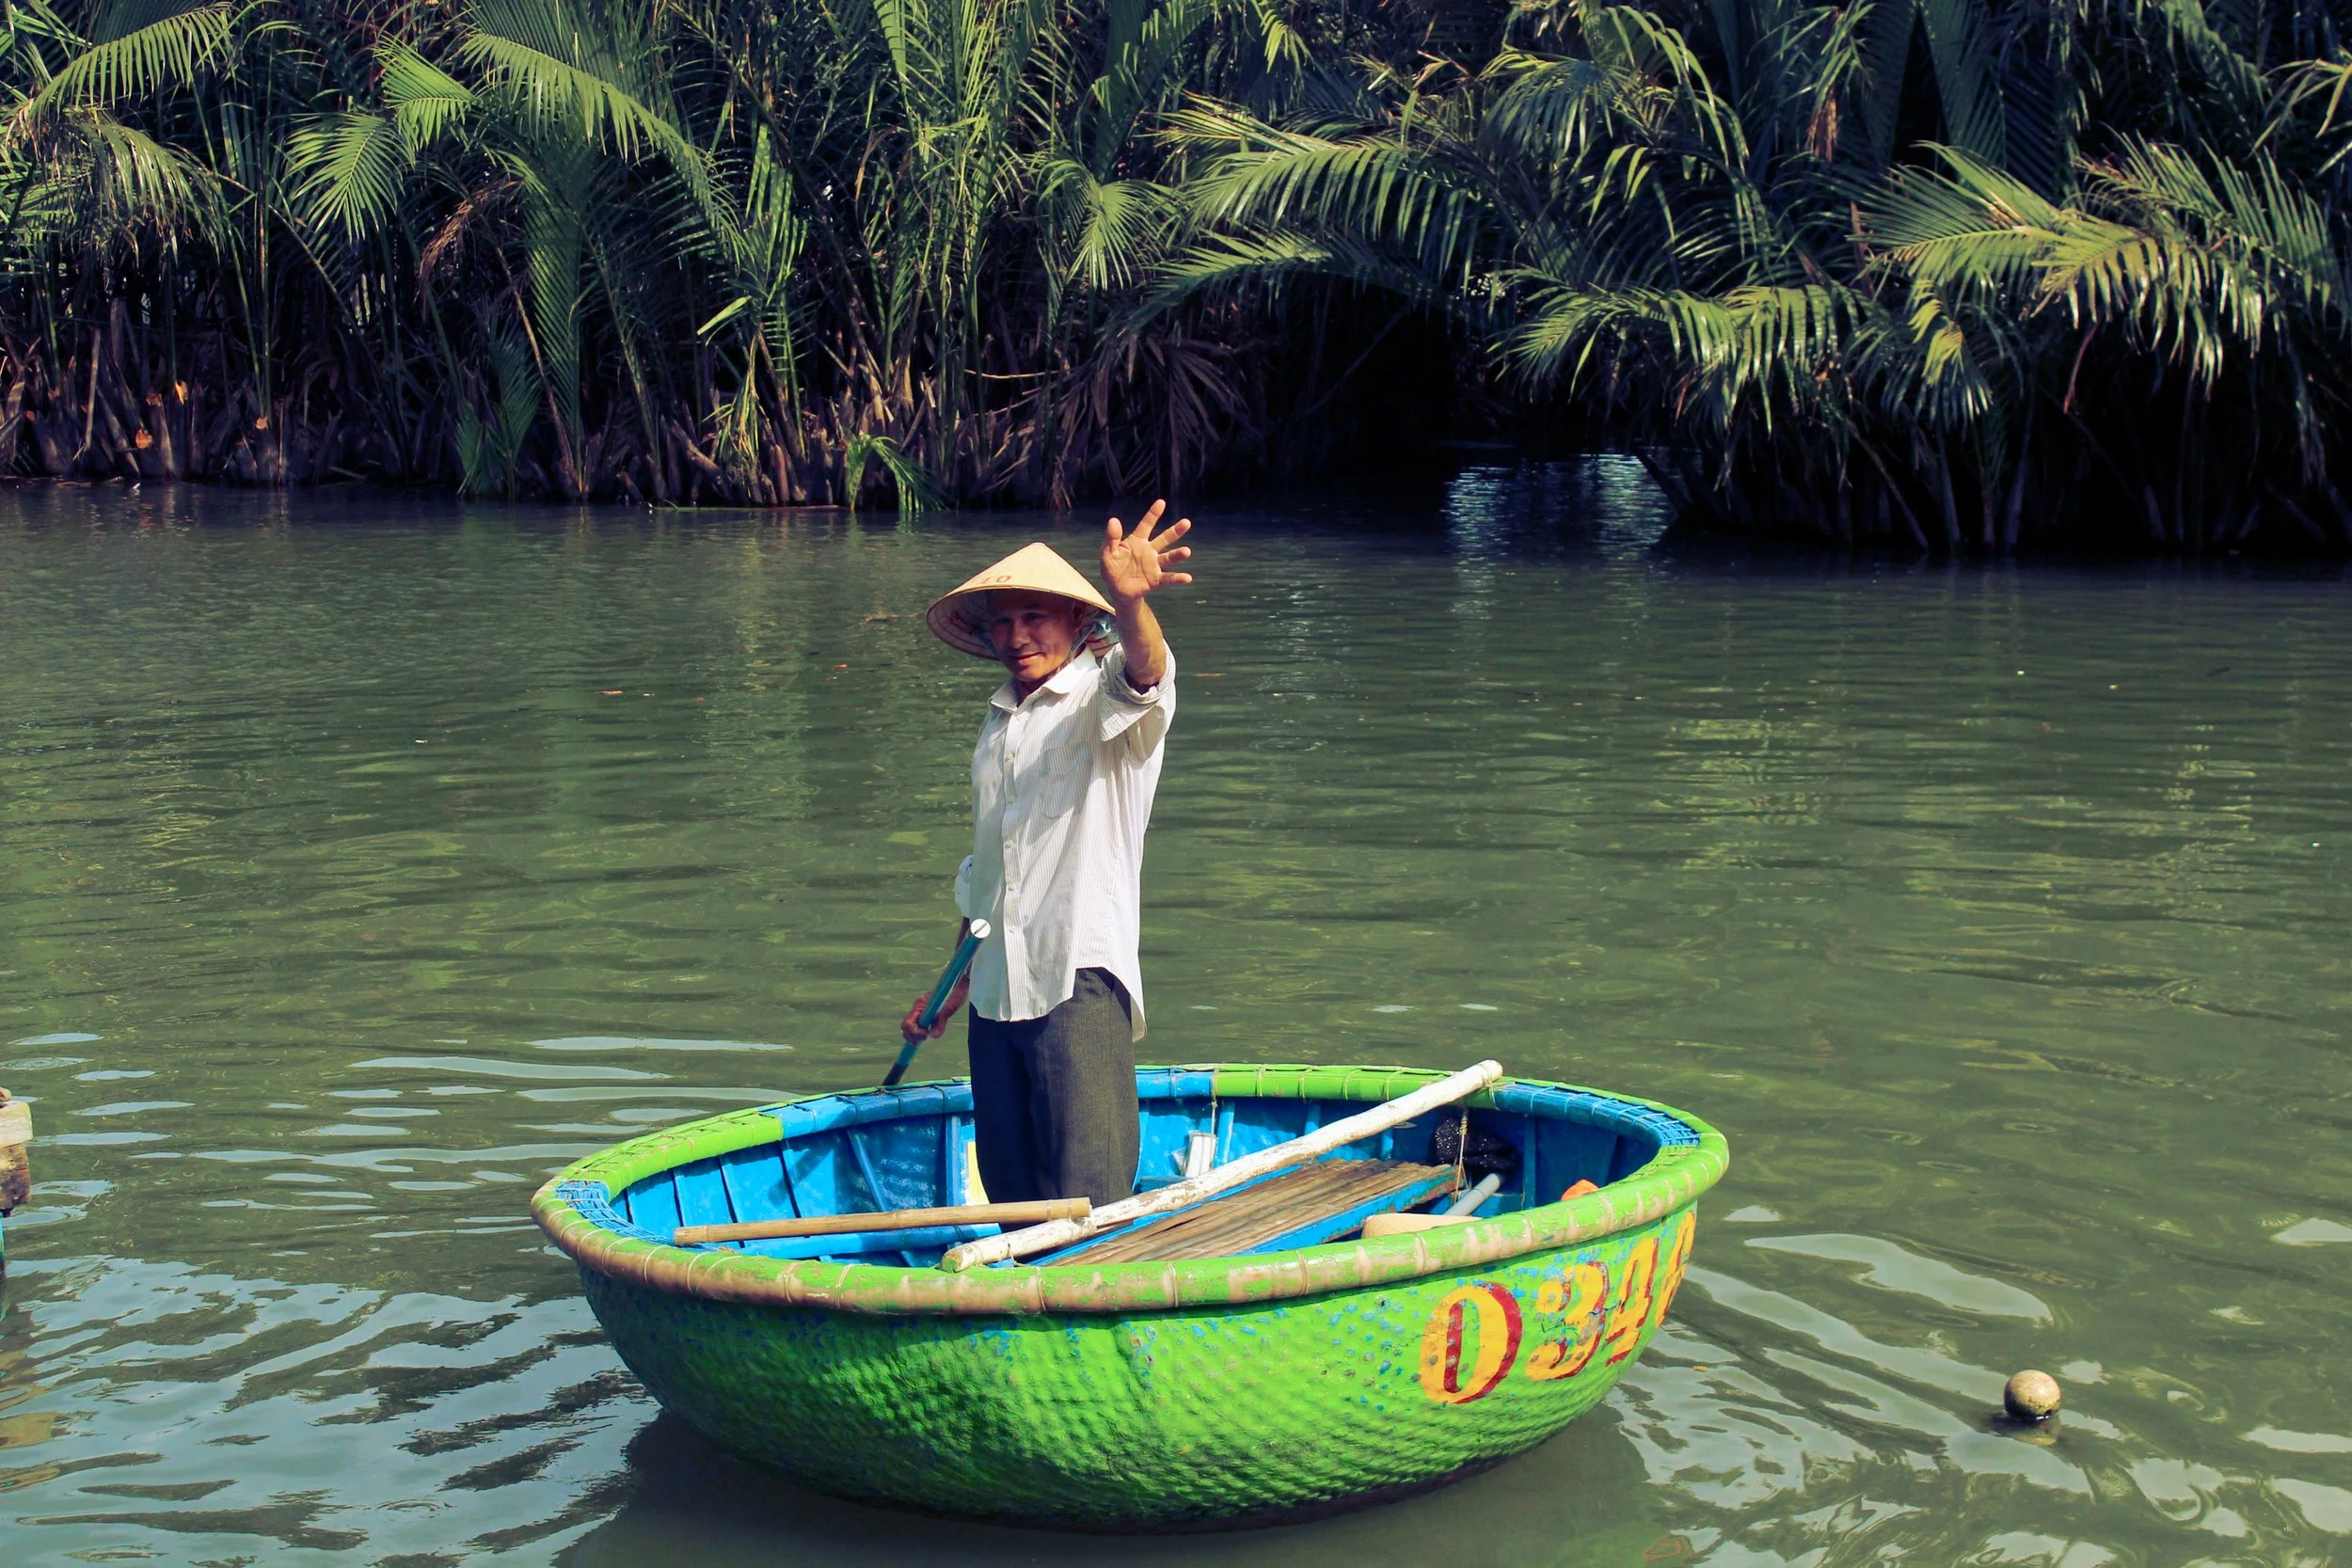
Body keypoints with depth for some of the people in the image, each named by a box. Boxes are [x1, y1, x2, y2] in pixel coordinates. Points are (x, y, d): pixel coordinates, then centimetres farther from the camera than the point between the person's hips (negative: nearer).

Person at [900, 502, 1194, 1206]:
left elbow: (1143, 677, -30)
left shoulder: (1104, 697, -3)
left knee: (1088, 1205, -8)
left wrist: (1130, 605, -51)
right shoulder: (999, 722, 17)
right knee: (1011, 1196, 10)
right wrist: (956, 981, 26)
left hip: (1080, 981, -7)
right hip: (996, 991, 7)